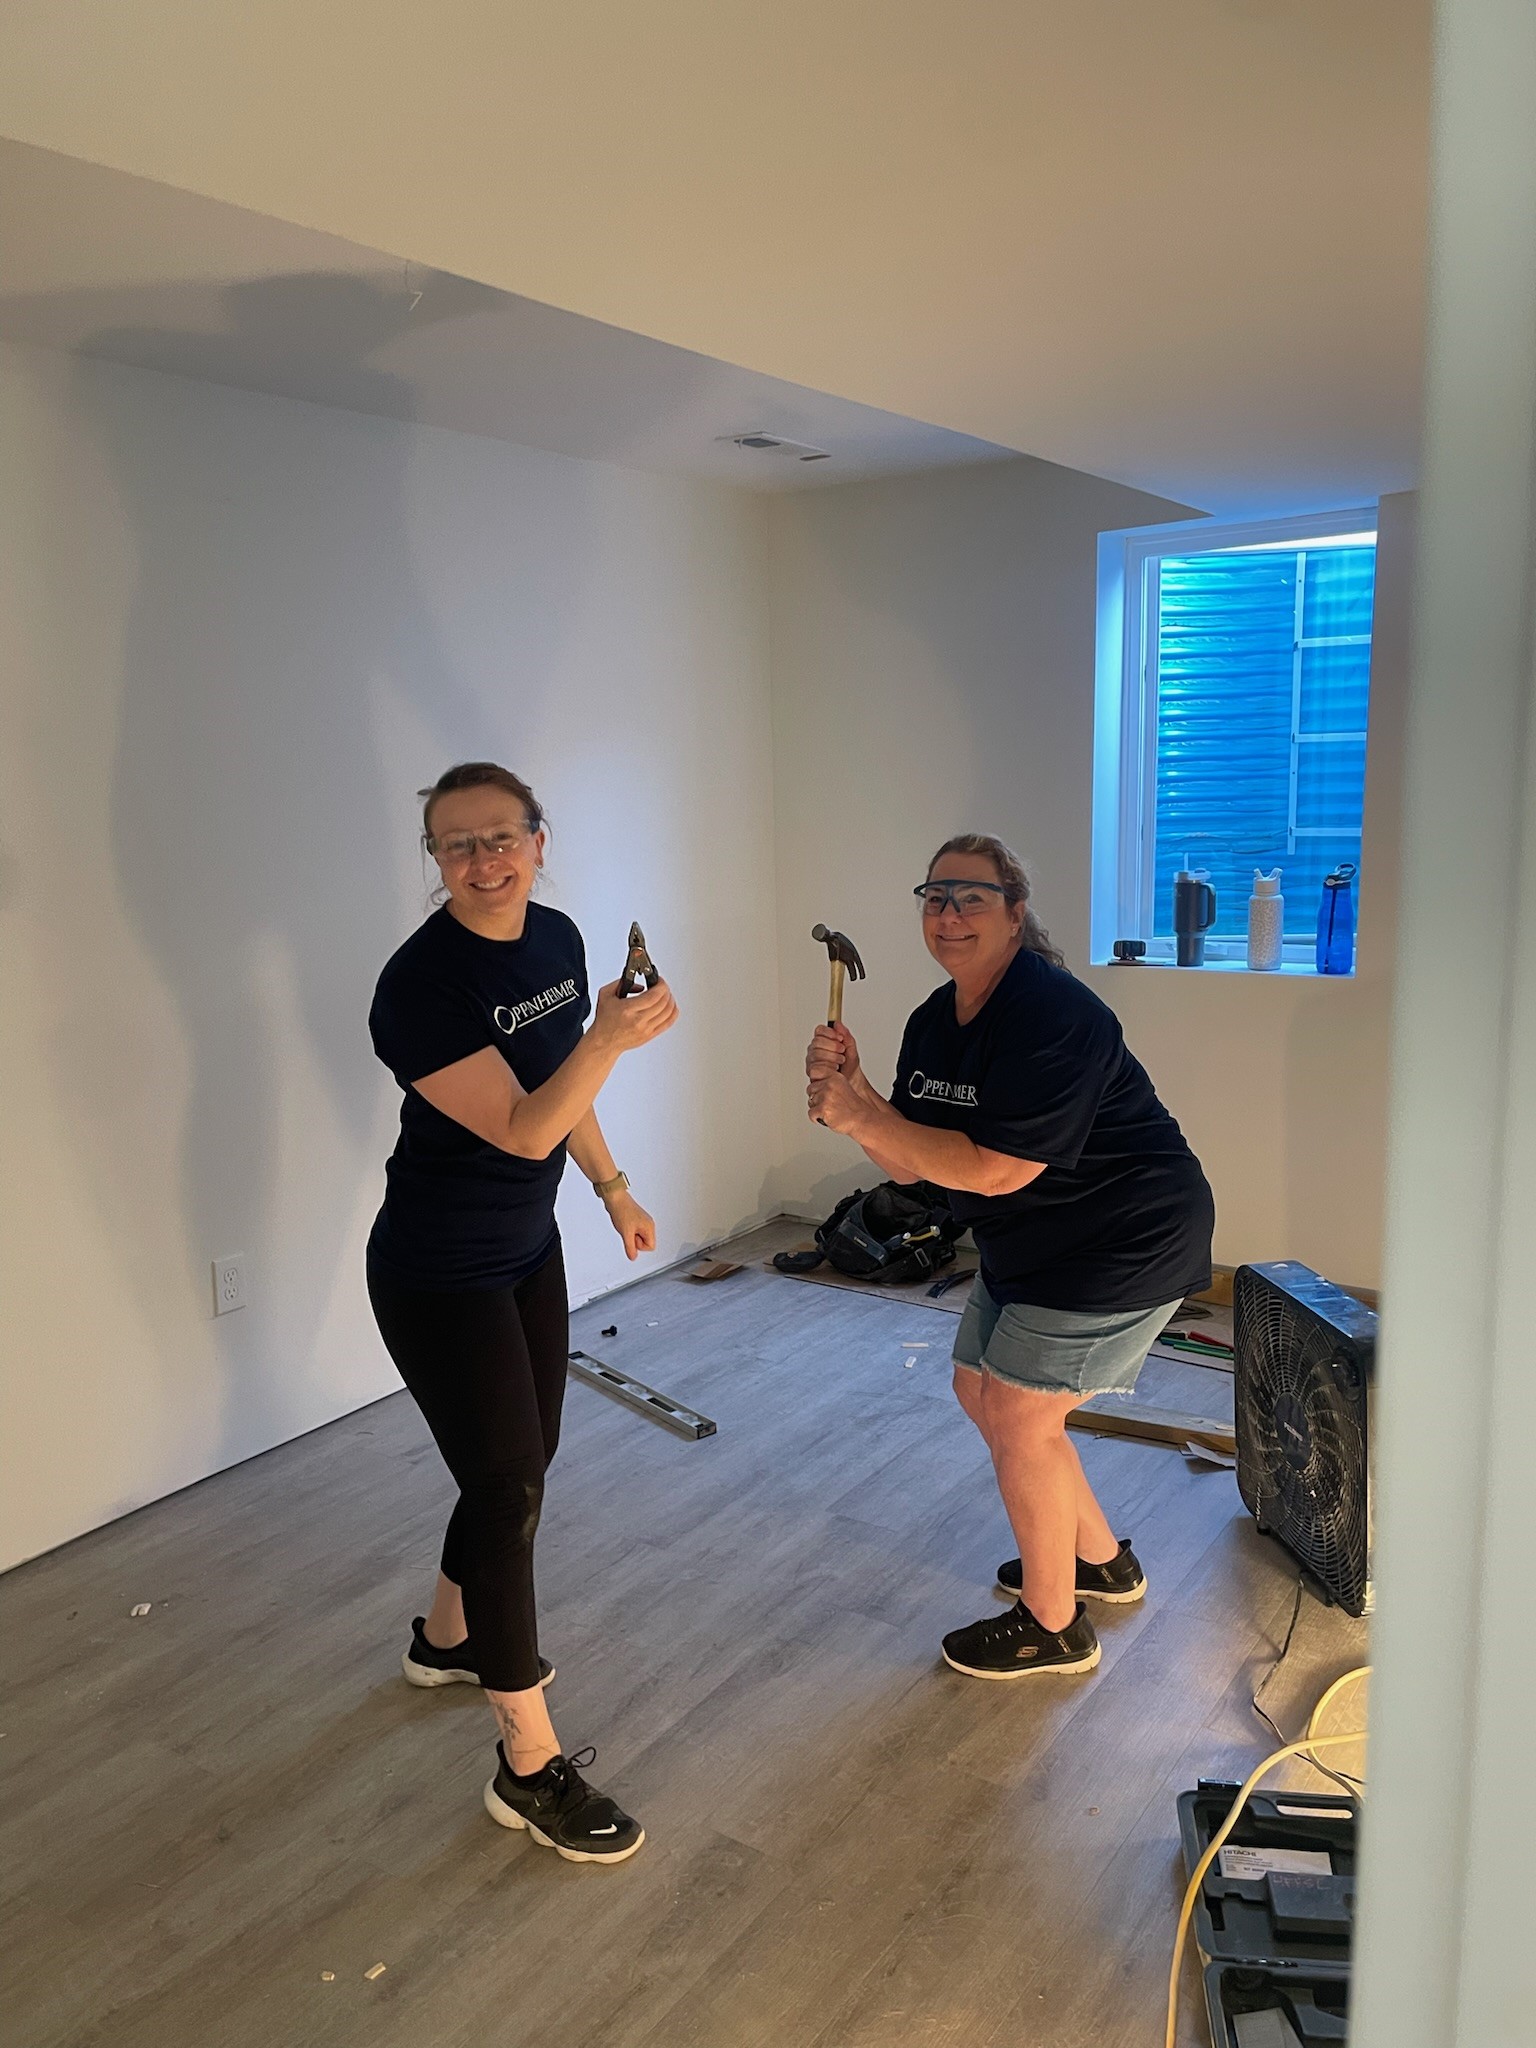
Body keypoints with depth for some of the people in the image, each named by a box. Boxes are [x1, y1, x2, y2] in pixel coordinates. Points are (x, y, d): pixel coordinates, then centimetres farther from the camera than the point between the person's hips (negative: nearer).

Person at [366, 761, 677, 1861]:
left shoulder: (558, 938, -1)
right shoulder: (422, 984, -25)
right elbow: (521, 1129, -27)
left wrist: (614, 1188, 18)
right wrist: (610, 1040, -39)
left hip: (528, 1247, 8)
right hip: (441, 1276, -8)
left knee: (523, 1461, 20)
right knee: (510, 1491, -4)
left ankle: (447, 1637, 46)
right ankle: (529, 1765, 12)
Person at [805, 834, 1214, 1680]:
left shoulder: (1049, 1016, -26)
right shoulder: (934, 1021, 2)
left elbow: (993, 1170, -30)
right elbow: (909, 1162, 0)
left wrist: (861, 1116, -29)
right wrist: (850, 1089, -17)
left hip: (1123, 1244, -10)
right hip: (1031, 1247, 10)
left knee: (1018, 1416, -5)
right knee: (980, 1389, 17)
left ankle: (1053, 1626, 17)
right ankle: (1102, 1559, 37)